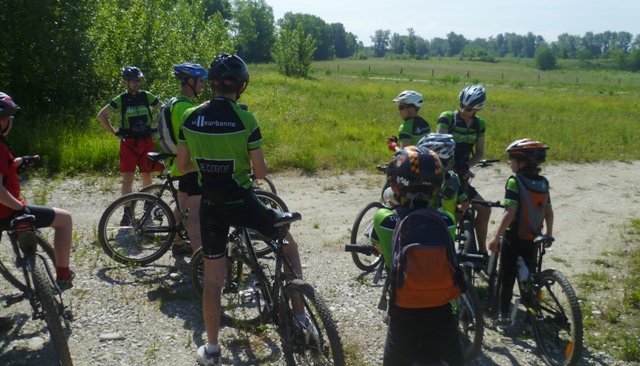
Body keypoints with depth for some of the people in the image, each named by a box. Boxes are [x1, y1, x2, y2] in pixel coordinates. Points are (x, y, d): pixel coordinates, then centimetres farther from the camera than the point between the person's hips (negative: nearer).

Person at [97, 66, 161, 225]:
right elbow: (101, 115, 5)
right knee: (127, 178, -4)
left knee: (146, 176, 8)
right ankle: (127, 211, 1)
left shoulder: (147, 96, 1)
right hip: (128, 142, -1)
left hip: (146, 142, 1)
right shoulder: (121, 100, -2)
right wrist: (114, 132, 0)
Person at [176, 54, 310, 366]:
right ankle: (300, 316, 20)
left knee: (213, 280, 15)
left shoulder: (190, 118, -3)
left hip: (210, 206, 3)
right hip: (242, 203, -3)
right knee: (289, 244, 21)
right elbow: (261, 172, -13)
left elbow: (183, 166, 5)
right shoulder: (245, 119, -14)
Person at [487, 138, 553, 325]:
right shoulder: (543, 182, 2)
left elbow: (510, 213, -23)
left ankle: (504, 314, 11)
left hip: (513, 237, -5)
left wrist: (496, 236, -19)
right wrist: (549, 234, 19)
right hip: (533, 238, 5)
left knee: (507, 276, 5)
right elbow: (549, 212, 7)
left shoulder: (514, 181, -16)